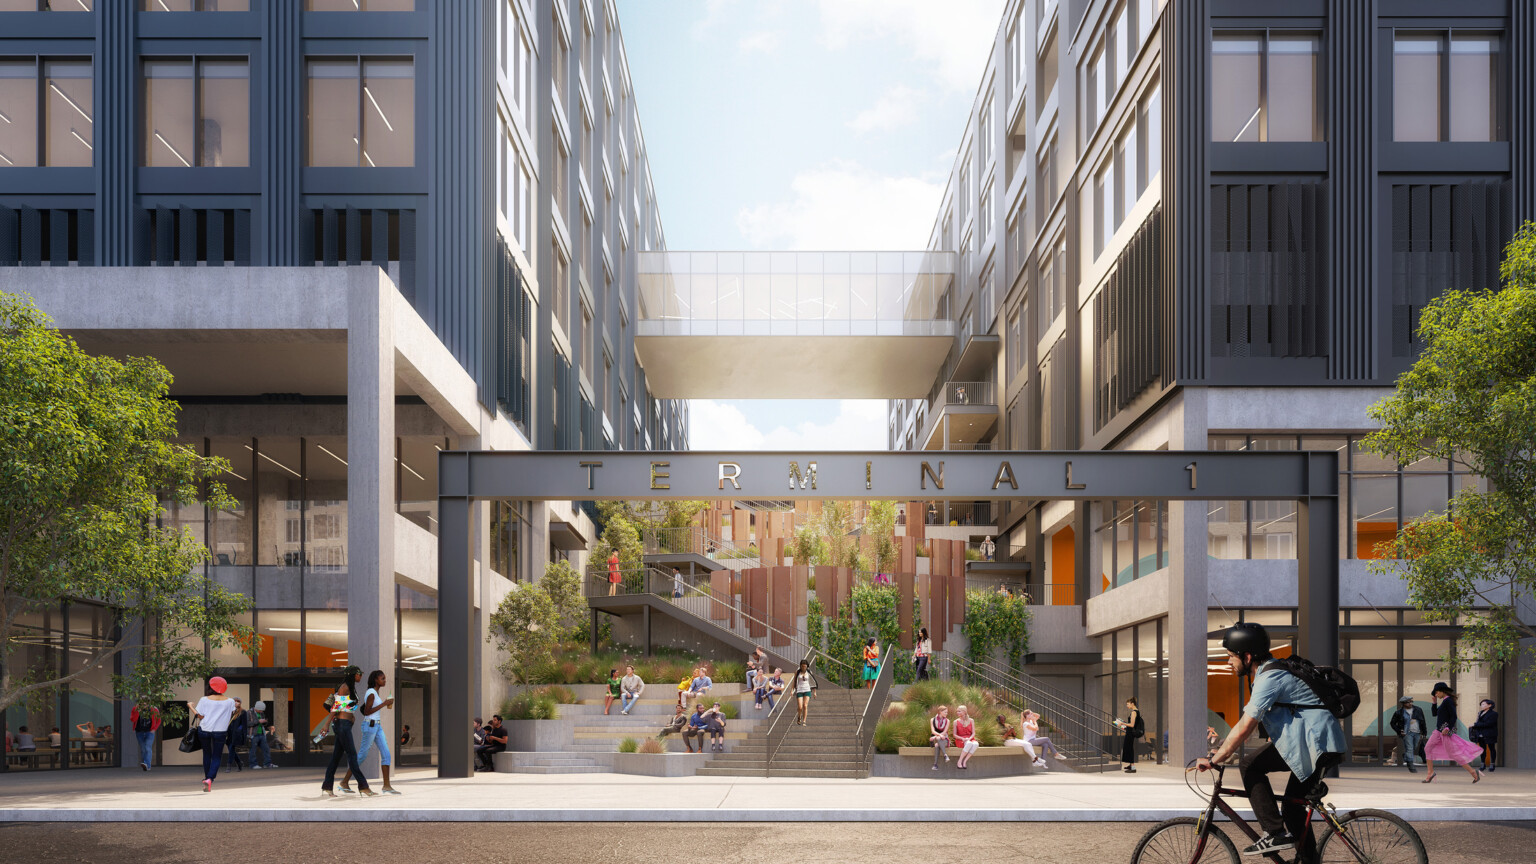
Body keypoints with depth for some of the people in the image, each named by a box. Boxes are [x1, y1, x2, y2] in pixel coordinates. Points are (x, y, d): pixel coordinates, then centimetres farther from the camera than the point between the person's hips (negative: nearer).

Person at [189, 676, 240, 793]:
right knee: (216, 757, 4)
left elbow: (200, 715, -6)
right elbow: (232, 715, 7)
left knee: (207, 754, 21)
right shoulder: (230, 701, -1)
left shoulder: (204, 700, -6)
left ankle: (207, 777, 29)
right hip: (220, 731, 0)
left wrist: (190, 706, 8)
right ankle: (210, 779, -18)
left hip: (204, 730, 0)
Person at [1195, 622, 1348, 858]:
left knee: (1251, 765, -10)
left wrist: (1214, 760, -14)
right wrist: (1224, 745, 24)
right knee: (1293, 804, 16)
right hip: (1330, 743, 10)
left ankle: (1276, 833, -11)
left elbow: (1244, 728, -19)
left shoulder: (1270, 679, -15)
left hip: (1315, 742, -10)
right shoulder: (1274, 670, 17)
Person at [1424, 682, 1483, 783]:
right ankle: (1431, 772, 7)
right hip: (1439, 731, 10)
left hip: (1445, 731, -10)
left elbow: (1453, 716, -21)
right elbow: (1434, 713, 22)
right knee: (1428, 748, 7)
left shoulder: (1448, 701, -14)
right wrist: (1434, 702, 14)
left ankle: (1473, 772, 0)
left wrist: (1448, 728, -27)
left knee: (1453, 754, -6)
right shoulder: (1444, 701, 15)